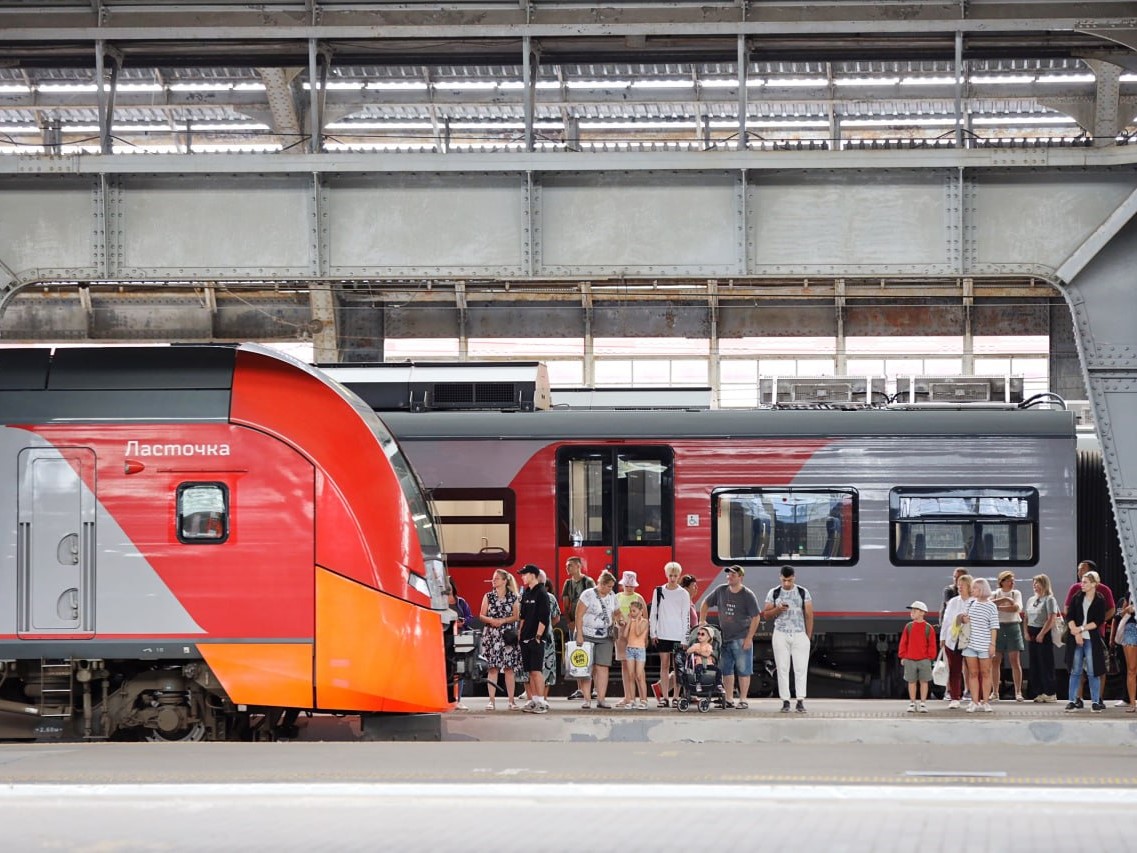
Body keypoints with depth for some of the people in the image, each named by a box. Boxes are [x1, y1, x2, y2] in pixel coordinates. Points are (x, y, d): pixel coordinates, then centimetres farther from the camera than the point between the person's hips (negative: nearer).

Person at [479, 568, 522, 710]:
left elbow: (516, 616, 1)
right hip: (491, 635, 1)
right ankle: (492, 700, -3)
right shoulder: (488, 596, 9)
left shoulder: (513, 597, 6)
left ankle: (511, 700, 2)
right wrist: (490, 620, -12)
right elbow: (481, 616, 7)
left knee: (509, 668, -1)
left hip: (508, 635, 0)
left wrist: (502, 621, -12)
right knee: (492, 668, -5)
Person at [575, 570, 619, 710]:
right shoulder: (588, 594, -6)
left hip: (605, 637, 4)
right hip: (587, 635, -4)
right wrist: (579, 634, -14)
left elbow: (614, 614, 20)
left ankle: (601, 699, 1)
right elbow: (579, 615, -9)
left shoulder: (612, 596, 11)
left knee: (603, 667, -2)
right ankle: (586, 699, -2)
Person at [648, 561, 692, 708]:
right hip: (662, 635, 1)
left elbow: (686, 617, 0)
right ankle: (664, 697, 4)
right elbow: (653, 613, 10)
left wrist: (685, 638, -5)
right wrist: (653, 633, 3)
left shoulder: (683, 594, 1)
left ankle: (675, 697, 4)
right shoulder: (658, 591, 6)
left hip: (678, 635, -1)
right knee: (664, 665, 2)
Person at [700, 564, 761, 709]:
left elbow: (755, 617, -8)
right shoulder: (720, 590, 3)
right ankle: (729, 699, 16)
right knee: (726, 670, 8)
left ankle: (743, 700, 3)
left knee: (743, 670, -2)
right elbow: (706, 603, 17)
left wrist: (749, 638, -12)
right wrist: (702, 620, 8)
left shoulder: (747, 595, -9)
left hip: (741, 639, -5)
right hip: (724, 637, 5)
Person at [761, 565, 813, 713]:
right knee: (782, 669, -1)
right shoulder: (773, 593, 6)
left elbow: (809, 615, 6)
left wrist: (808, 637, 1)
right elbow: (766, 614, 8)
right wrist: (777, 609, -12)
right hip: (780, 635, 1)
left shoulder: (803, 593, 5)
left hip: (800, 635, -1)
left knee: (800, 669, -5)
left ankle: (800, 701, -5)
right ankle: (785, 701, 0)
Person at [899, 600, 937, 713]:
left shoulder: (928, 628, -3)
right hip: (909, 660, 2)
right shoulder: (908, 627, 3)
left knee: (924, 682, 4)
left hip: (924, 660, -2)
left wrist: (930, 657, -3)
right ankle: (912, 703, 13)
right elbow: (903, 642, 5)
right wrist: (903, 656, 2)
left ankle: (923, 703, 11)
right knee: (911, 682, 6)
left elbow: (932, 644, 0)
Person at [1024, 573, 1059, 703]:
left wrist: (1041, 634, -18)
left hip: (1044, 635, -7)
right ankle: (1039, 692, 12)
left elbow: (1051, 619, -15)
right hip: (1032, 635, 7)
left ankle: (1050, 693, 1)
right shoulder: (1031, 600, 15)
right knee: (1034, 664, 6)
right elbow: (1027, 617, 17)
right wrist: (1027, 632, 3)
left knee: (1046, 664, -5)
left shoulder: (1049, 599, -8)